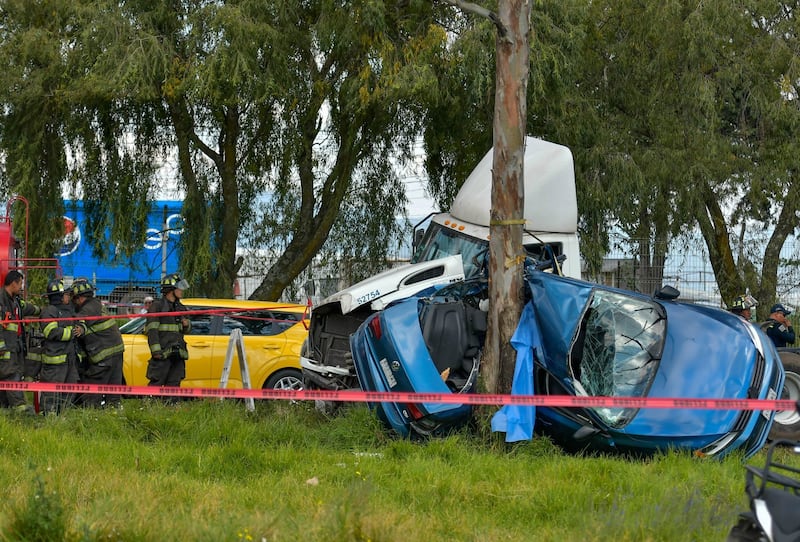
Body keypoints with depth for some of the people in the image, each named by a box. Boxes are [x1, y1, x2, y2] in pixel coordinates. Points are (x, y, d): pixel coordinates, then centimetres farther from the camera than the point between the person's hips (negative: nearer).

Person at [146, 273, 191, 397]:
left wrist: (186, 324, 4)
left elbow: (185, 330, 28)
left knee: (174, 384, 7)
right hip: (163, 353, -7)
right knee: (156, 383, -8)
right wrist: (156, 350, -20)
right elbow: (152, 330, -11)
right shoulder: (157, 306, -4)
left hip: (177, 354, 7)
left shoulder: (180, 307, 19)